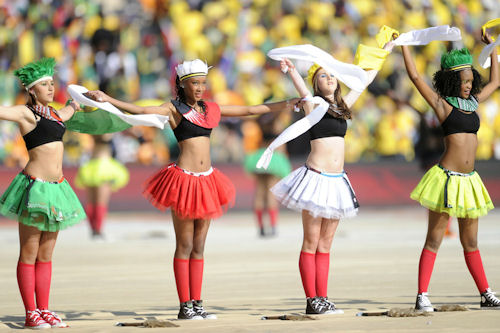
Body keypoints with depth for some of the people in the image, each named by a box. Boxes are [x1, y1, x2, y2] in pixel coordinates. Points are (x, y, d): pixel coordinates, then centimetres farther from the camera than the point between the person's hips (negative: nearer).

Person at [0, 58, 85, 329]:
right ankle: (31, 314, -2)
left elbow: (71, 109, 39)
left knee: (46, 255, 9)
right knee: (29, 253, -3)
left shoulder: (53, 115, 16)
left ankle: (44, 310, 12)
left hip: (56, 187, 7)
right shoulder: (26, 113, -5)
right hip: (35, 186, -7)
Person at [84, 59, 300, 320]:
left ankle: (197, 304, 11)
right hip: (184, 178, -5)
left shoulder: (211, 110, 13)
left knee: (198, 247, 8)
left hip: (207, 179, 5)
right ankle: (185, 306, 1)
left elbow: (249, 110, 21)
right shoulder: (174, 110, -3)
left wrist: (286, 104, 25)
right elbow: (140, 111, -15)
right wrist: (107, 100, -30)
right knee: (184, 246, -2)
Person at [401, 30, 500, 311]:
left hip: (469, 180, 6)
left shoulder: (472, 102, 14)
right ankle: (423, 296, -3)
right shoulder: (442, 103, -2)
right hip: (447, 178, -6)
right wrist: (404, 44, -2)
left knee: (471, 242, 13)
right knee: (434, 239, -4)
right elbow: (415, 76, -8)